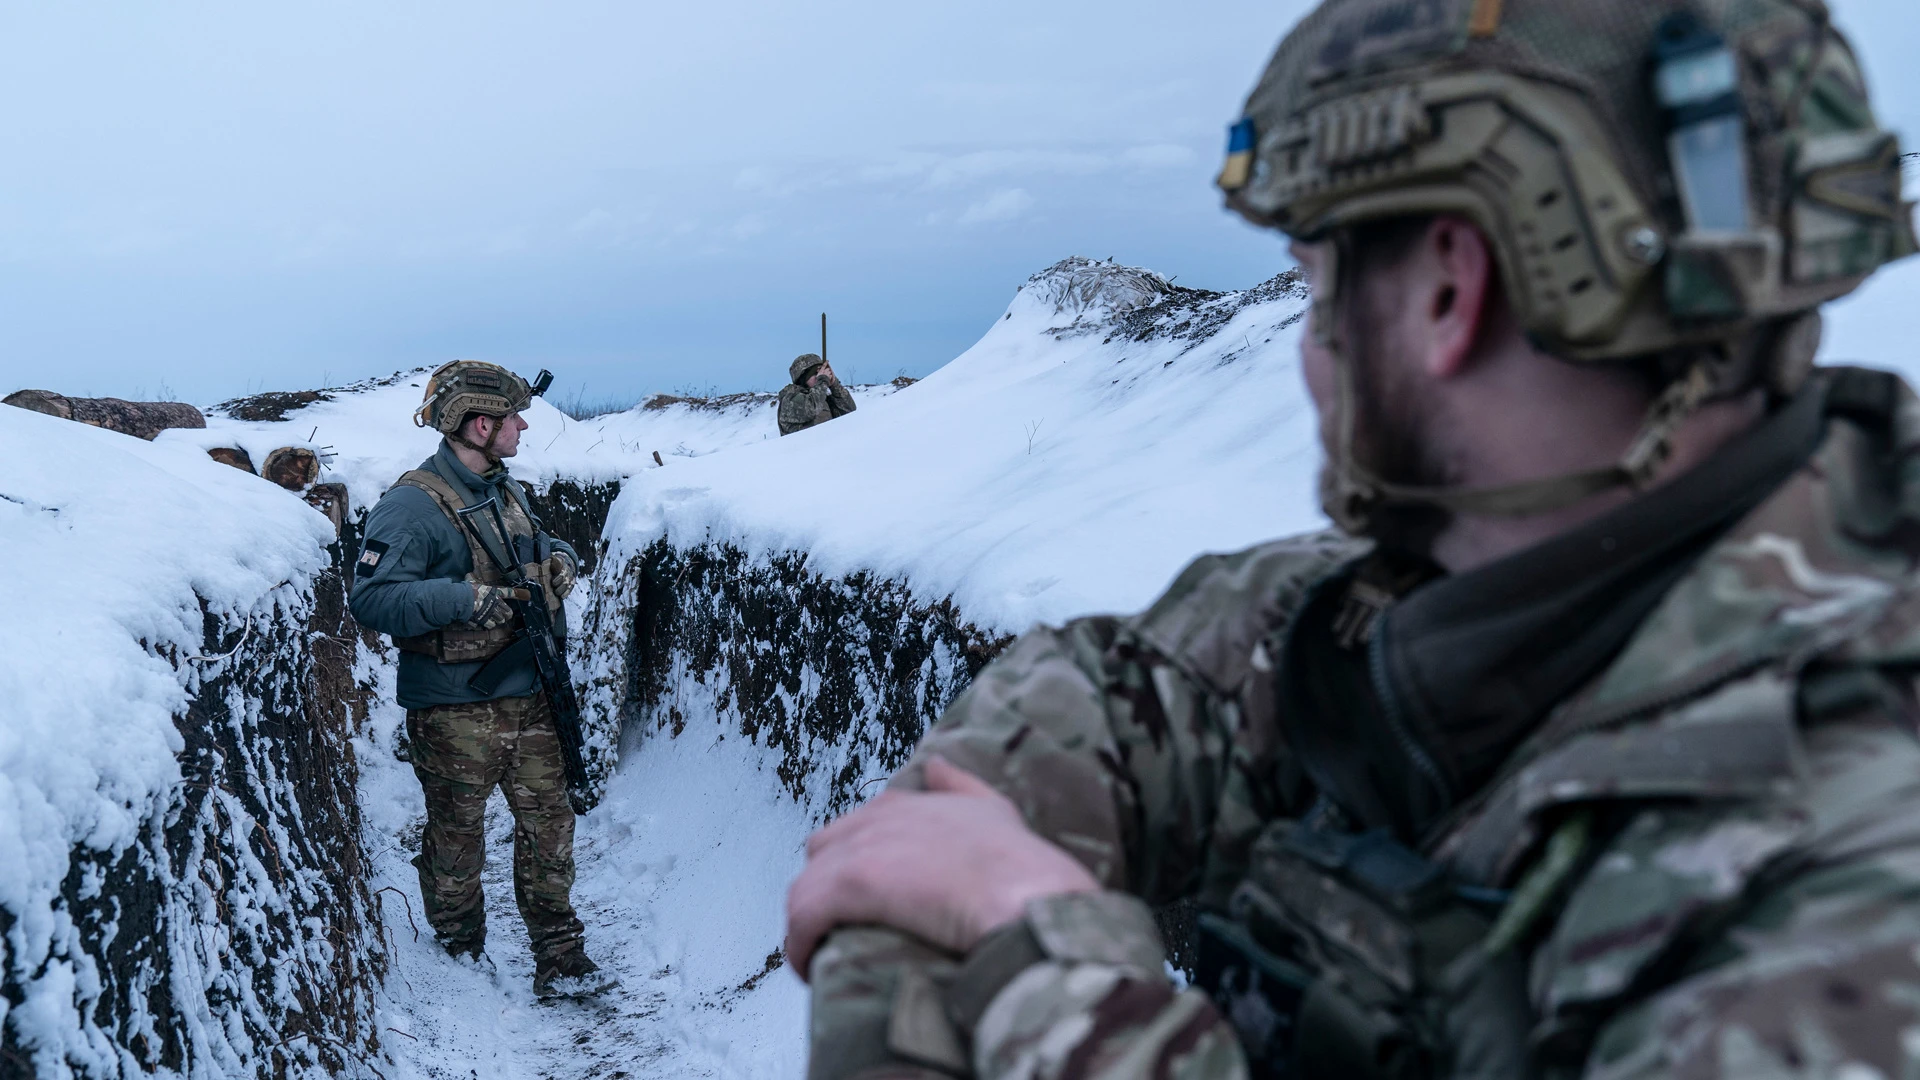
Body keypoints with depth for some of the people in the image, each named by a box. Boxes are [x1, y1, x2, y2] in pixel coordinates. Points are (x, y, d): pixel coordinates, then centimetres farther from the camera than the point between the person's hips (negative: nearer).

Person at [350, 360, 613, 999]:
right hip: (456, 712, -7)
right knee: (456, 838, 9)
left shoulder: (504, 489, 12)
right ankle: (461, 957, 28)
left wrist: (560, 559, 7)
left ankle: (559, 962, 19)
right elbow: (371, 598, -23)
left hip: (530, 699, 7)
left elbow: (539, 550, 31)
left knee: (549, 827, 9)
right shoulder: (413, 505, -15)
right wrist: (464, 597, -30)